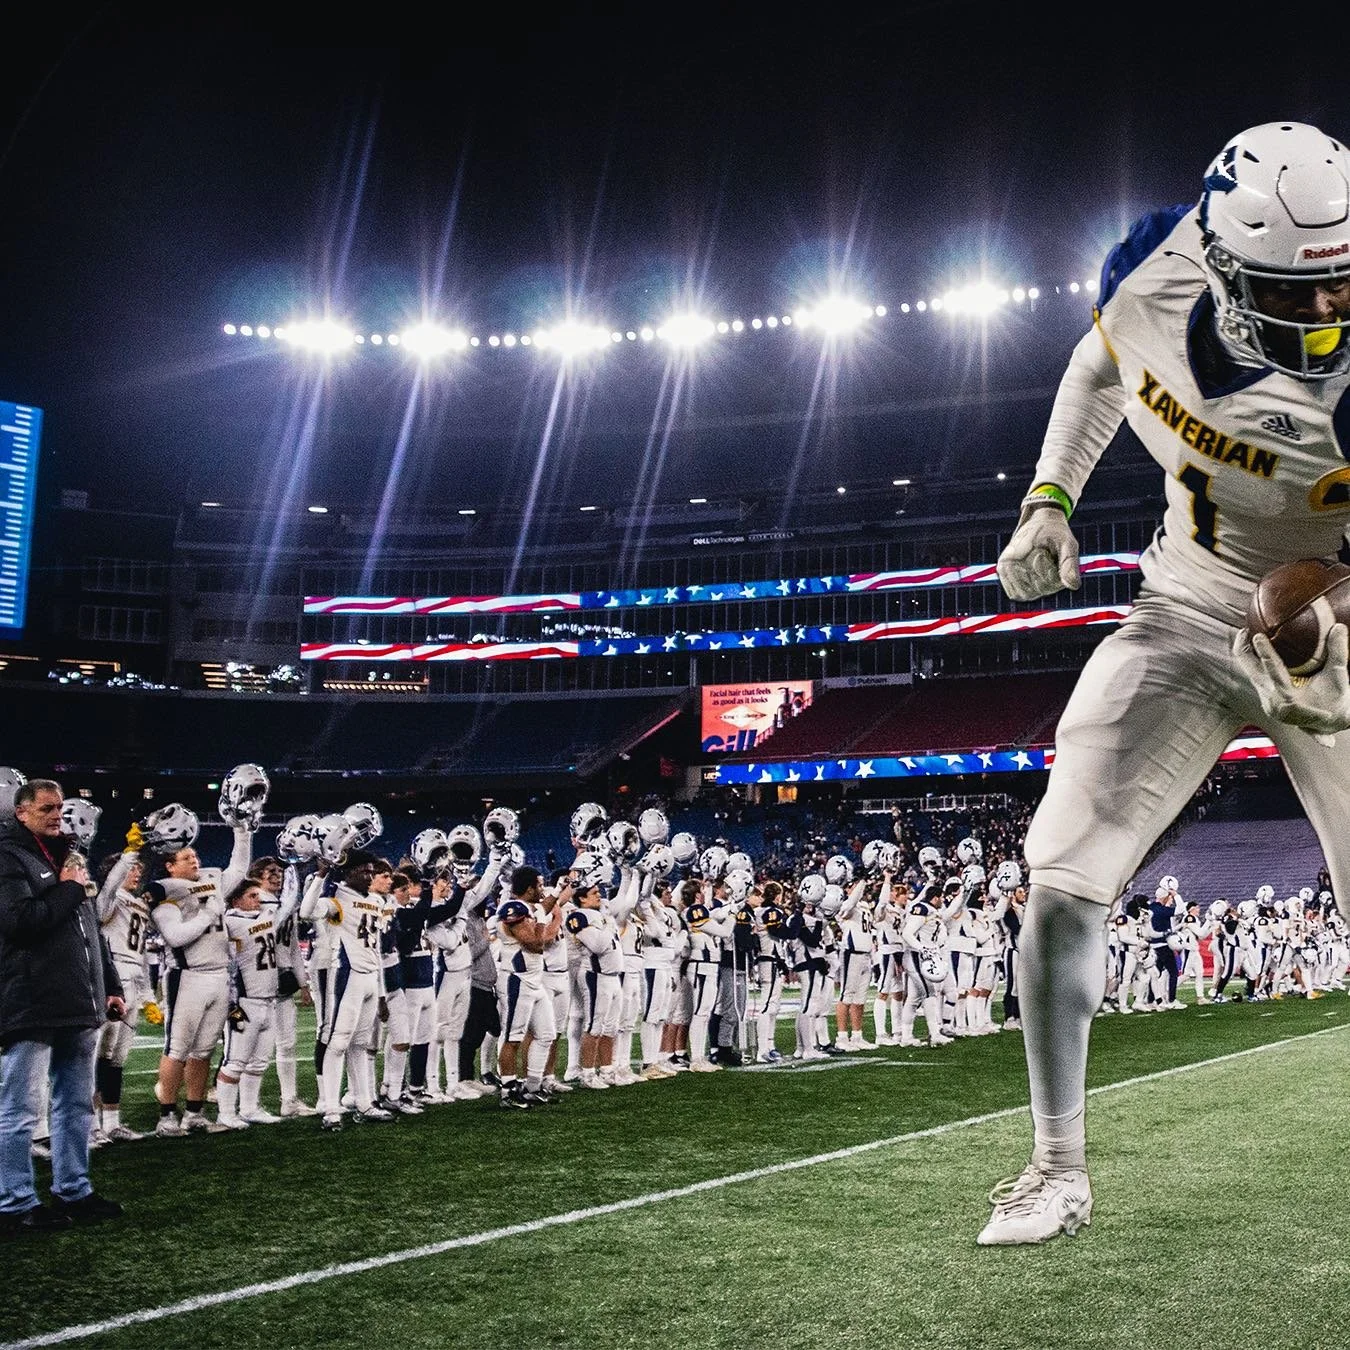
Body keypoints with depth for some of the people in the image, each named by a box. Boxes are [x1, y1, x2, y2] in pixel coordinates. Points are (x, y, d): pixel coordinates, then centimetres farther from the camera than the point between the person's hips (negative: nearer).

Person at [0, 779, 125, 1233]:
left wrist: (111, 987, 18)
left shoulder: (68, 856, 19)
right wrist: (69, 890, -10)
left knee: (77, 1105, 14)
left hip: (79, 1006, 8)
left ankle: (74, 1191, 23)